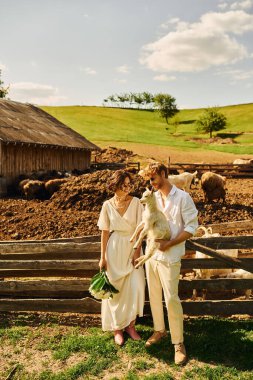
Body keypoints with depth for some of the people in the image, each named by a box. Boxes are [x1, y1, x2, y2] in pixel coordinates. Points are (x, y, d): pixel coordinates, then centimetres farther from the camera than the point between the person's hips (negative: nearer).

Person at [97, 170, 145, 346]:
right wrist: (103, 257, 0)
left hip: (133, 247, 0)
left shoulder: (136, 202, -5)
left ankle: (130, 324, 17)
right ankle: (117, 327, 22)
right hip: (115, 249, 0)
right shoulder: (108, 205, -3)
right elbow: (105, 232, 0)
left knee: (135, 287, -3)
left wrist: (137, 251, -11)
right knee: (115, 288, 6)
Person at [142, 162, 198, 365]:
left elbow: (192, 226, -12)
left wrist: (169, 243, -17)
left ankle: (178, 342, 10)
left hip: (169, 257, -6)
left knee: (171, 298, -4)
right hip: (151, 254, 6)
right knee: (154, 294, 15)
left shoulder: (182, 197, -10)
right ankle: (159, 329, 34)